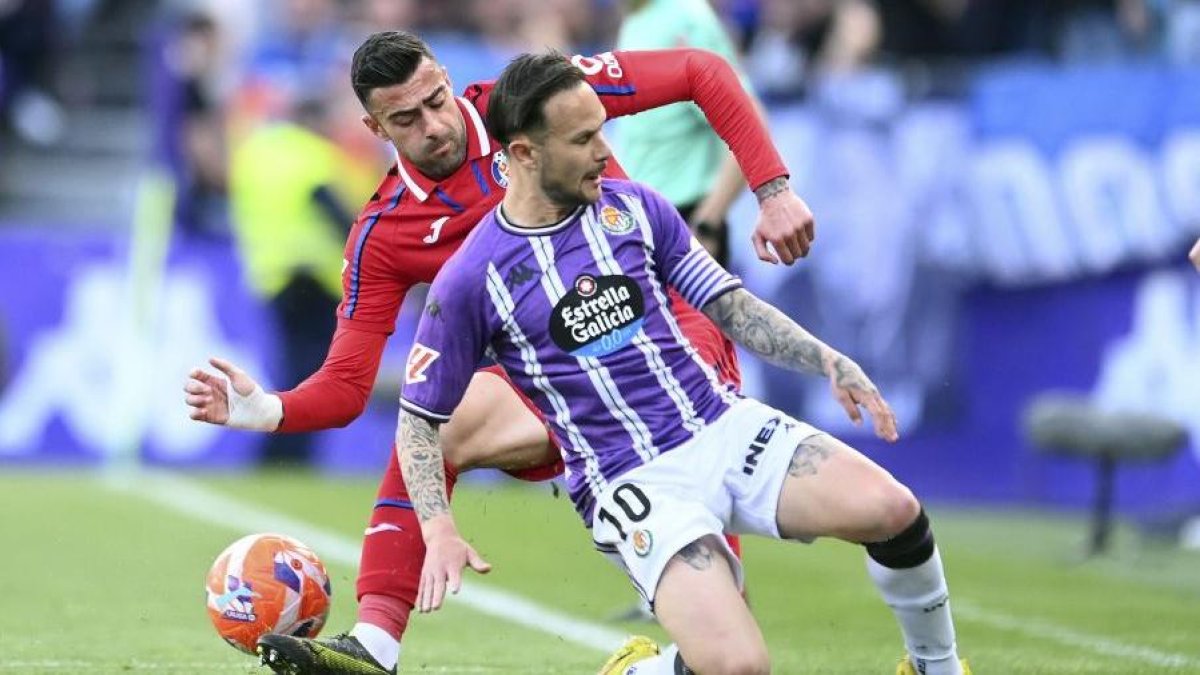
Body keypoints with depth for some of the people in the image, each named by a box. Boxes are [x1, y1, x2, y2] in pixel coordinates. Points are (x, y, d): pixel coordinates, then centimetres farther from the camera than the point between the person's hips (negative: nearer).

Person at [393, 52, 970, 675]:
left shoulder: (633, 208, 6)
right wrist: (439, 532, -12)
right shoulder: (471, 280, -5)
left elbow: (731, 307, 13)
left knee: (891, 510, -22)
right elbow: (420, 416, 3)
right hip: (631, 482, -4)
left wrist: (829, 361, -3)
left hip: (725, 428, 4)